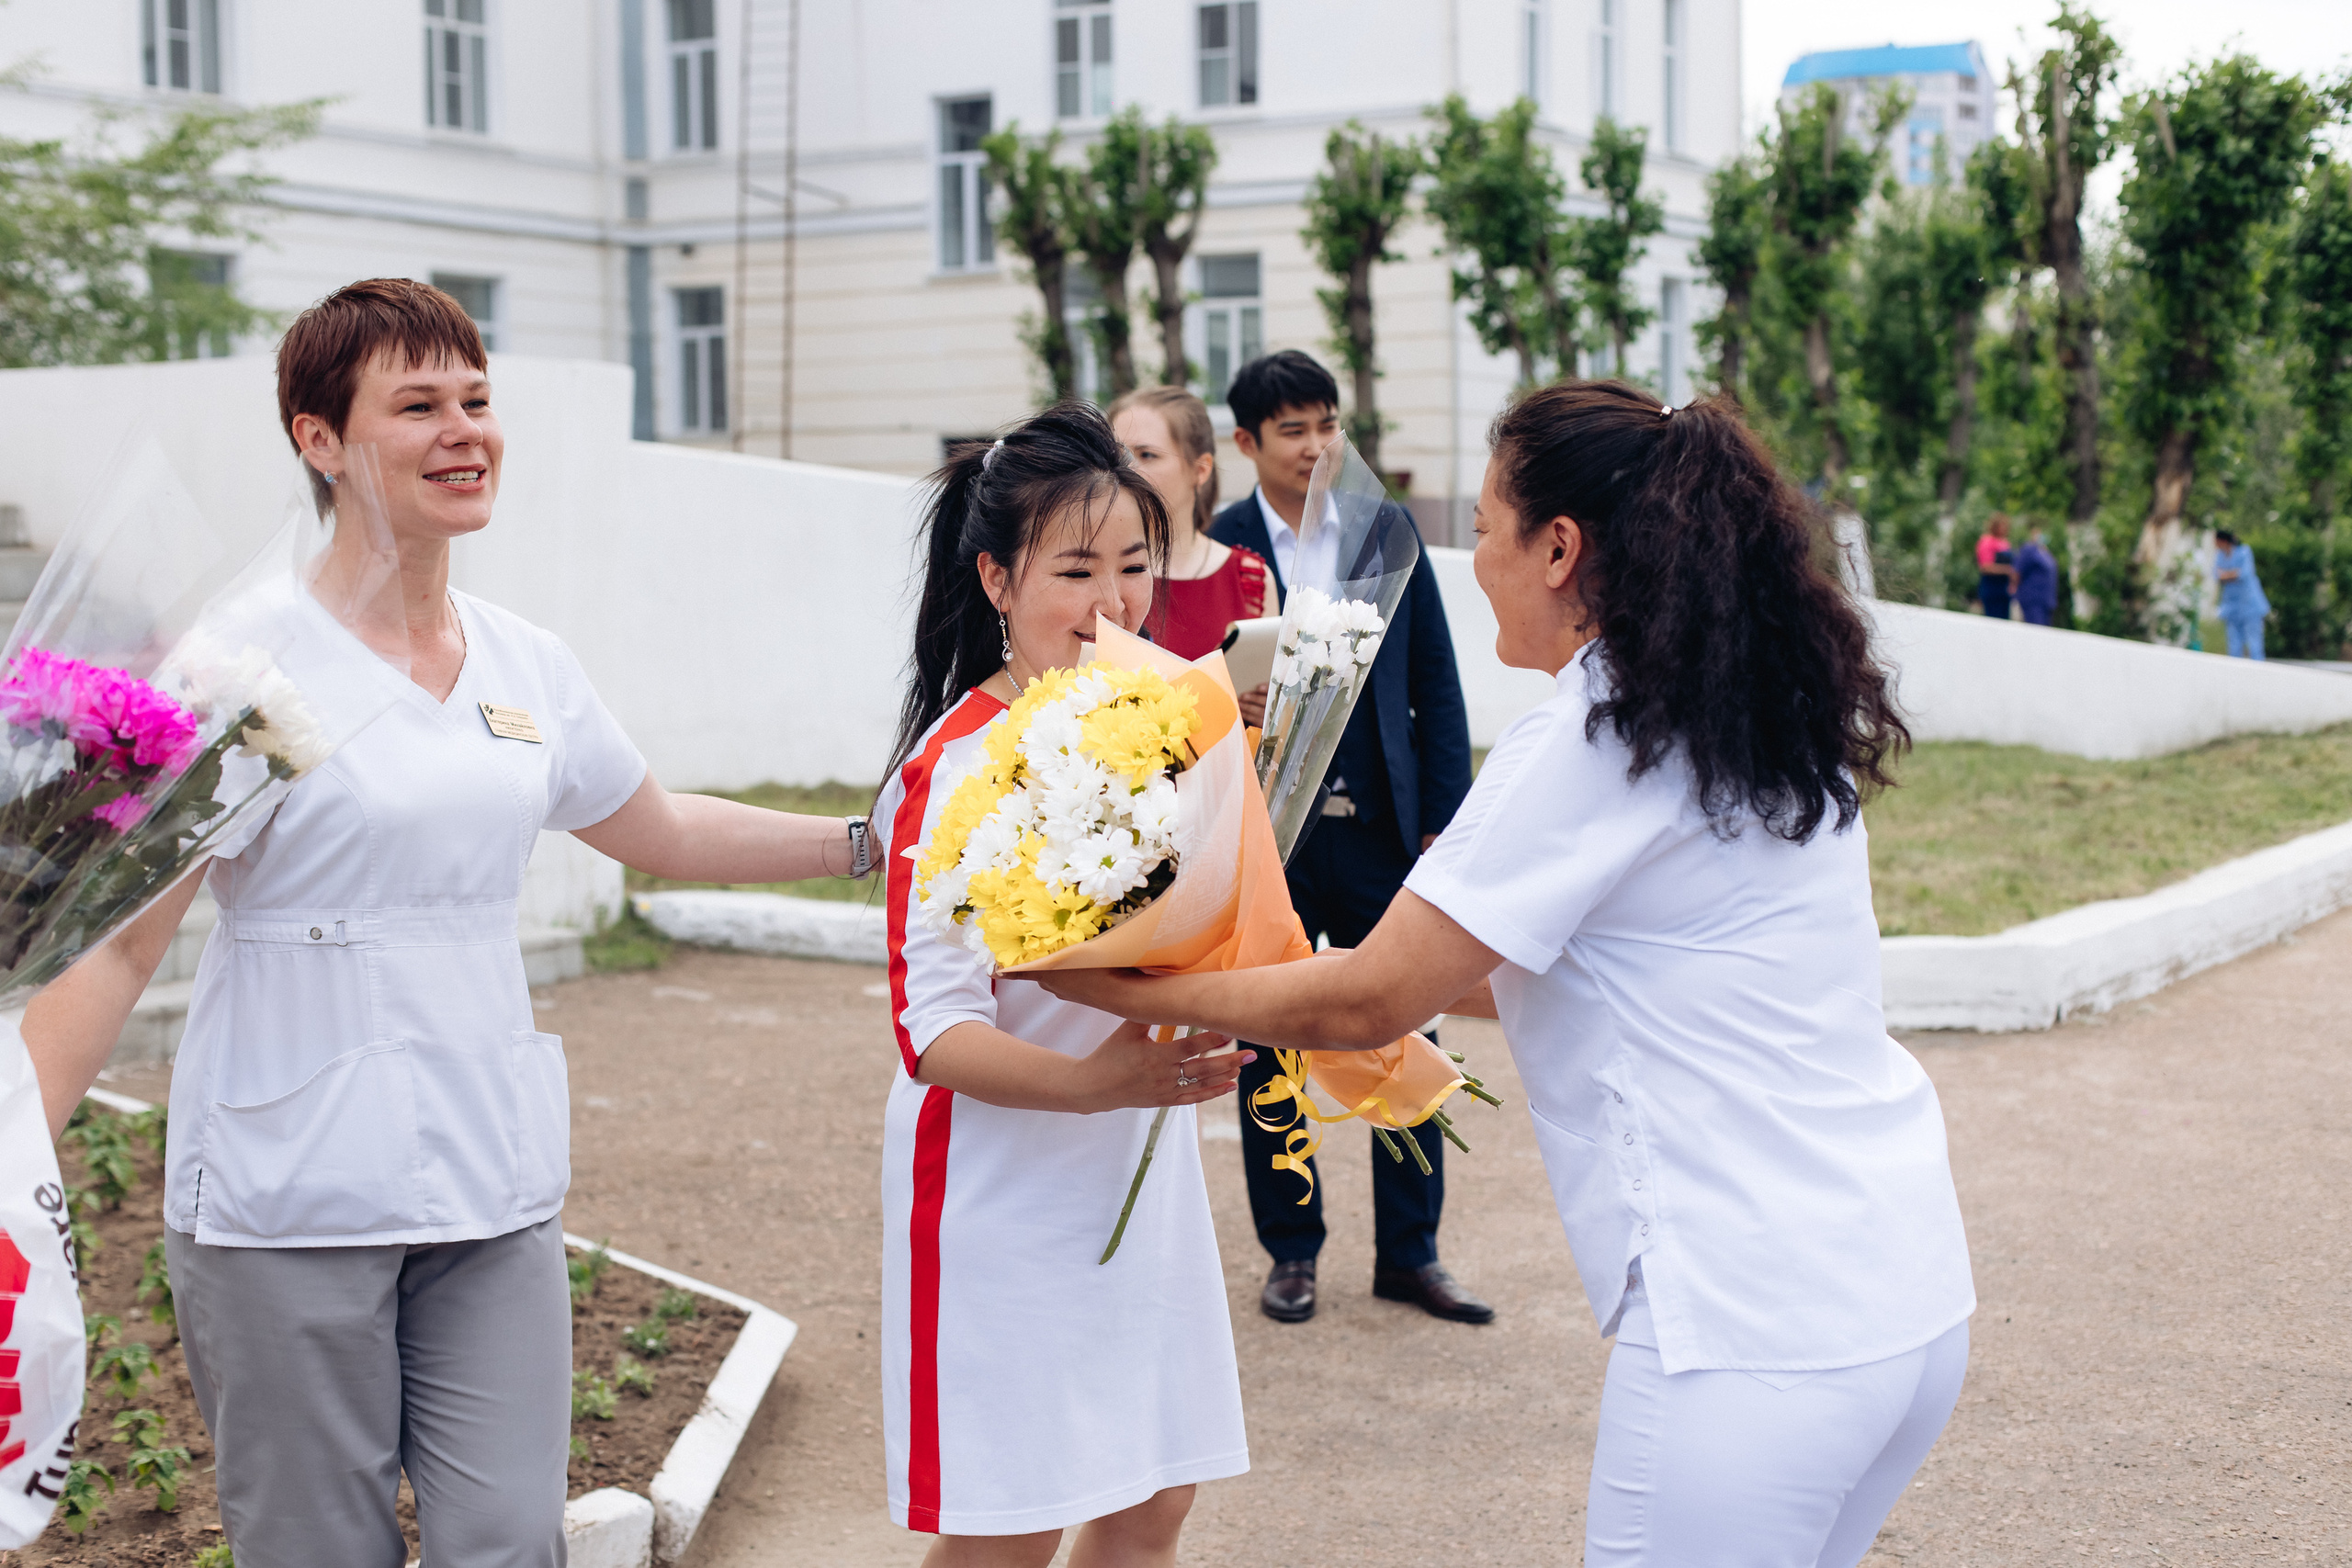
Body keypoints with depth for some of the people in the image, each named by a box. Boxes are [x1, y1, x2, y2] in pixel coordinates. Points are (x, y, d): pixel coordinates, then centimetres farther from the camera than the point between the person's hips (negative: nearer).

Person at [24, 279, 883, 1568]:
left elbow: (662, 833, 25)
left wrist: (875, 840, 24)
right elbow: (118, 941, -14)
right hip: (287, 1206, -5)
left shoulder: (527, 664, 8)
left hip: (492, 1192, 5)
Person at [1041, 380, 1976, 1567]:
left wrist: (1124, 990, 2)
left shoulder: (1591, 745, -13)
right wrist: (1439, 973, 24)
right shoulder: (1773, 723, 11)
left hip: (1759, 1330, -8)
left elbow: (1367, 1003, -9)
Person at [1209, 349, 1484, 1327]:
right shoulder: (1212, 549, -3)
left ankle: (1409, 1254, 20)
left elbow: (1435, 685, 7)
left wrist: (1446, 820, 3)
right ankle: (1291, 1254, 23)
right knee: (1269, 1049, 8)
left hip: (1381, 832, 2)